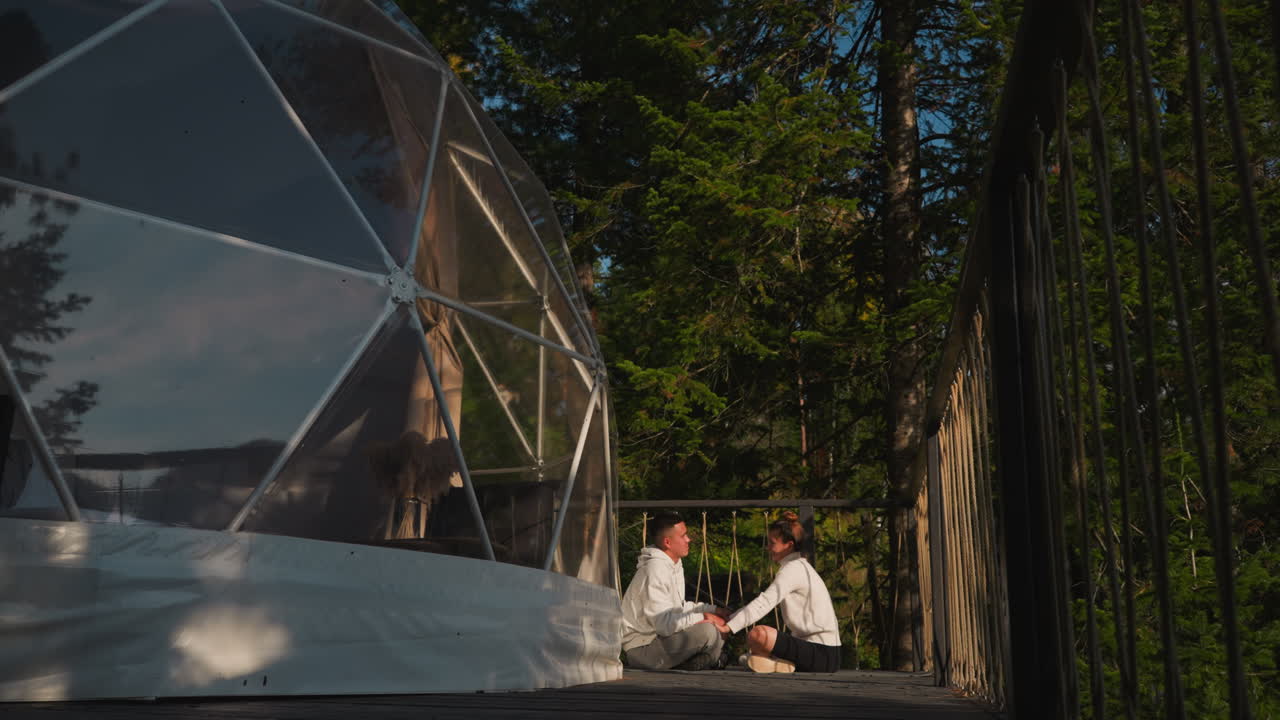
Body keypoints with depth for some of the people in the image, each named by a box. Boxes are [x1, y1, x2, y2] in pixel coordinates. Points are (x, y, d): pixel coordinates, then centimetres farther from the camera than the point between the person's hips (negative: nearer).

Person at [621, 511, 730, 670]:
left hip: (658, 635, 10)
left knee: (719, 624, 11)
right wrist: (703, 617, -19)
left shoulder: (675, 565, 10)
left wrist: (712, 610, 8)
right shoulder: (655, 570, -21)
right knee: (707, 631, -28)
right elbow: (664, 623, -27)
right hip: (641, 648, -10)